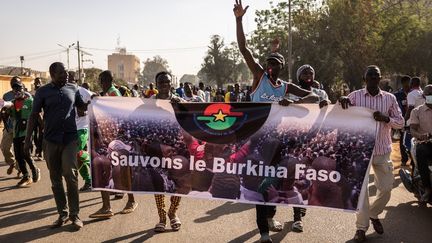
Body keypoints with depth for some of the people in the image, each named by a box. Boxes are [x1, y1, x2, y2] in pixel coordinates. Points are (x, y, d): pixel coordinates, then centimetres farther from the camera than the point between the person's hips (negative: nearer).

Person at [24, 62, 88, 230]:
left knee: (71, 175, -8)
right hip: (50, 140, 0)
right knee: (55, 178, 7)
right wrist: (28, 139, -2)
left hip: (69, 138, 0)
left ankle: (74, 214, 1)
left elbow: (82, 107, 20)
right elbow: (33, 115, 3)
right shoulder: (43, 91, 2)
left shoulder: (73, 89, 6)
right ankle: (62, 214, 17)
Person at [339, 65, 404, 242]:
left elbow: (401, 122, 5)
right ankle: (361, 227, 12)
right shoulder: (355, 96, 0)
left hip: (382, 151, 2)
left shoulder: (390, 98, 3)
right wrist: (341, 101, -19)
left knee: (386, 188, 7)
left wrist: (385, 119, -15)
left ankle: (374, 214, 34)